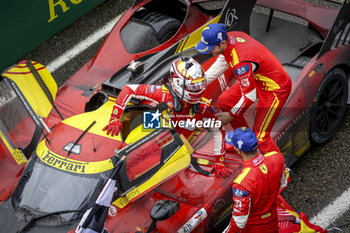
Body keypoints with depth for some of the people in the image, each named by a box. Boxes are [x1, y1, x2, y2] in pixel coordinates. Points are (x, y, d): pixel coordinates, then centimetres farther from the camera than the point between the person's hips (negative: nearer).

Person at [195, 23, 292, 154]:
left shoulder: (241, 62, -36)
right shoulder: (228, 37, -11)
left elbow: (250, 96, -25)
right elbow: (221, 63, 10)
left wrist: (231, 115, -11)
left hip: (276, 89, -10)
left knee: (260, 136, -10)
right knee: (224, 102, 15)